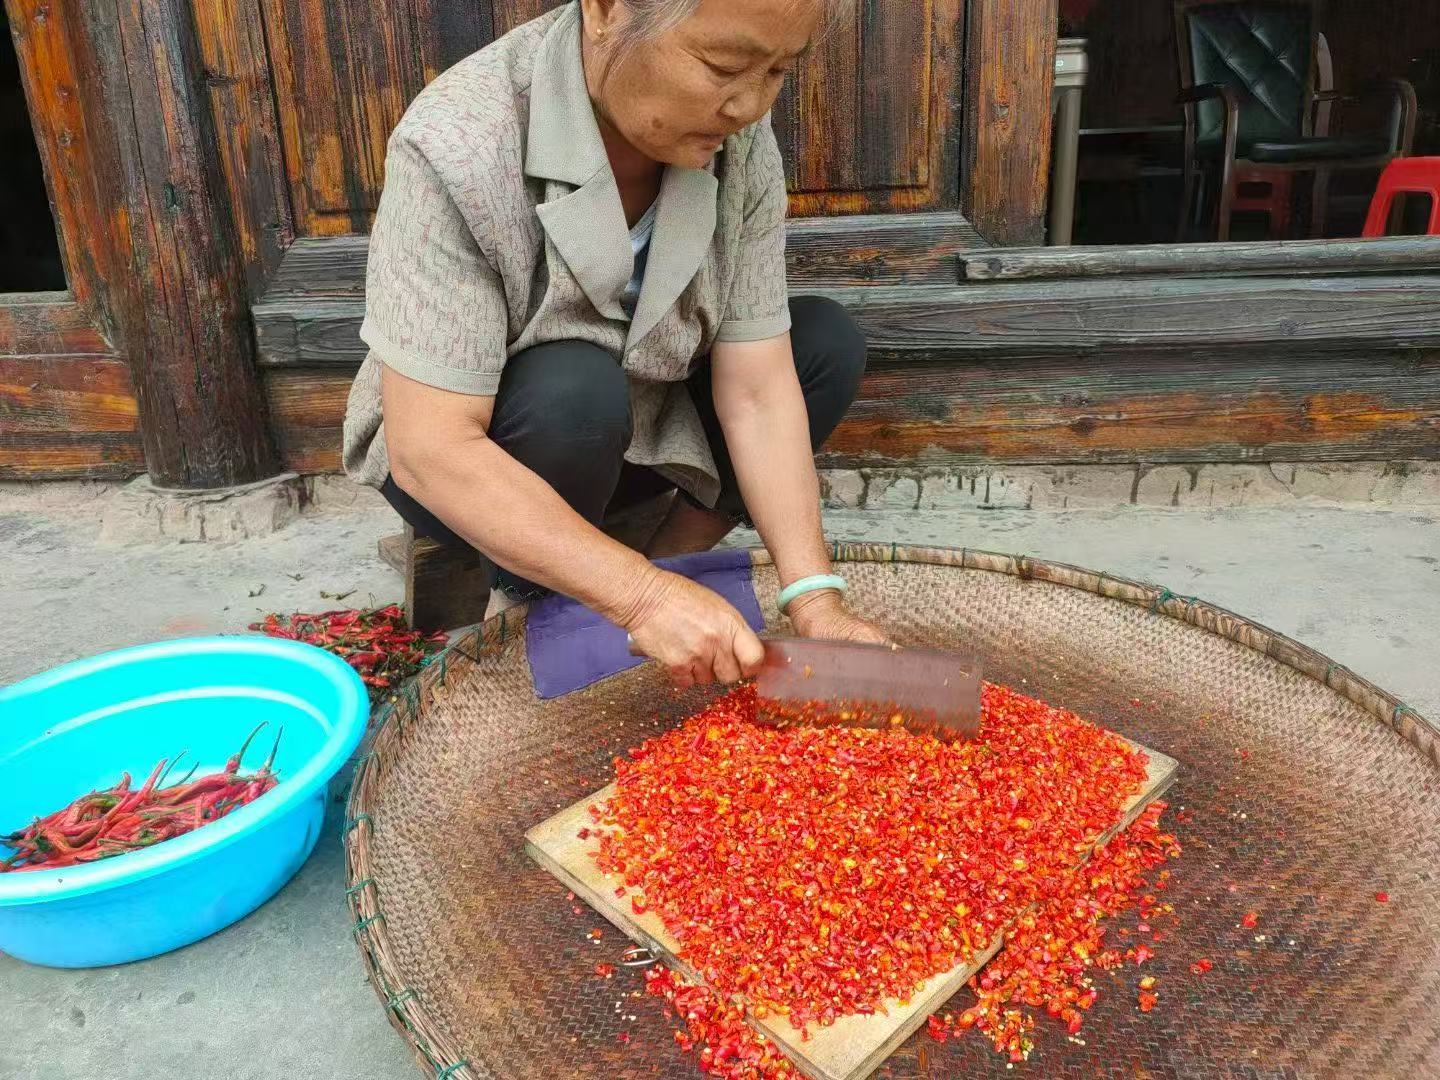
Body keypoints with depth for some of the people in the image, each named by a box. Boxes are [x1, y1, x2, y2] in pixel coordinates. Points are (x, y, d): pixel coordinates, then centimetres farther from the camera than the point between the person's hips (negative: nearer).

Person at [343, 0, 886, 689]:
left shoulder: (739, 142, -17)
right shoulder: (455, 148, -31)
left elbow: (757, 390, -18)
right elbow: (430, 450, -34)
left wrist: (816, 601, -26)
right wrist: (643, 597, -40)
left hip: (629, 434, 5)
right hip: (452, 464, -4)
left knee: (829, 342, -10)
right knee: (574, 390, -36)